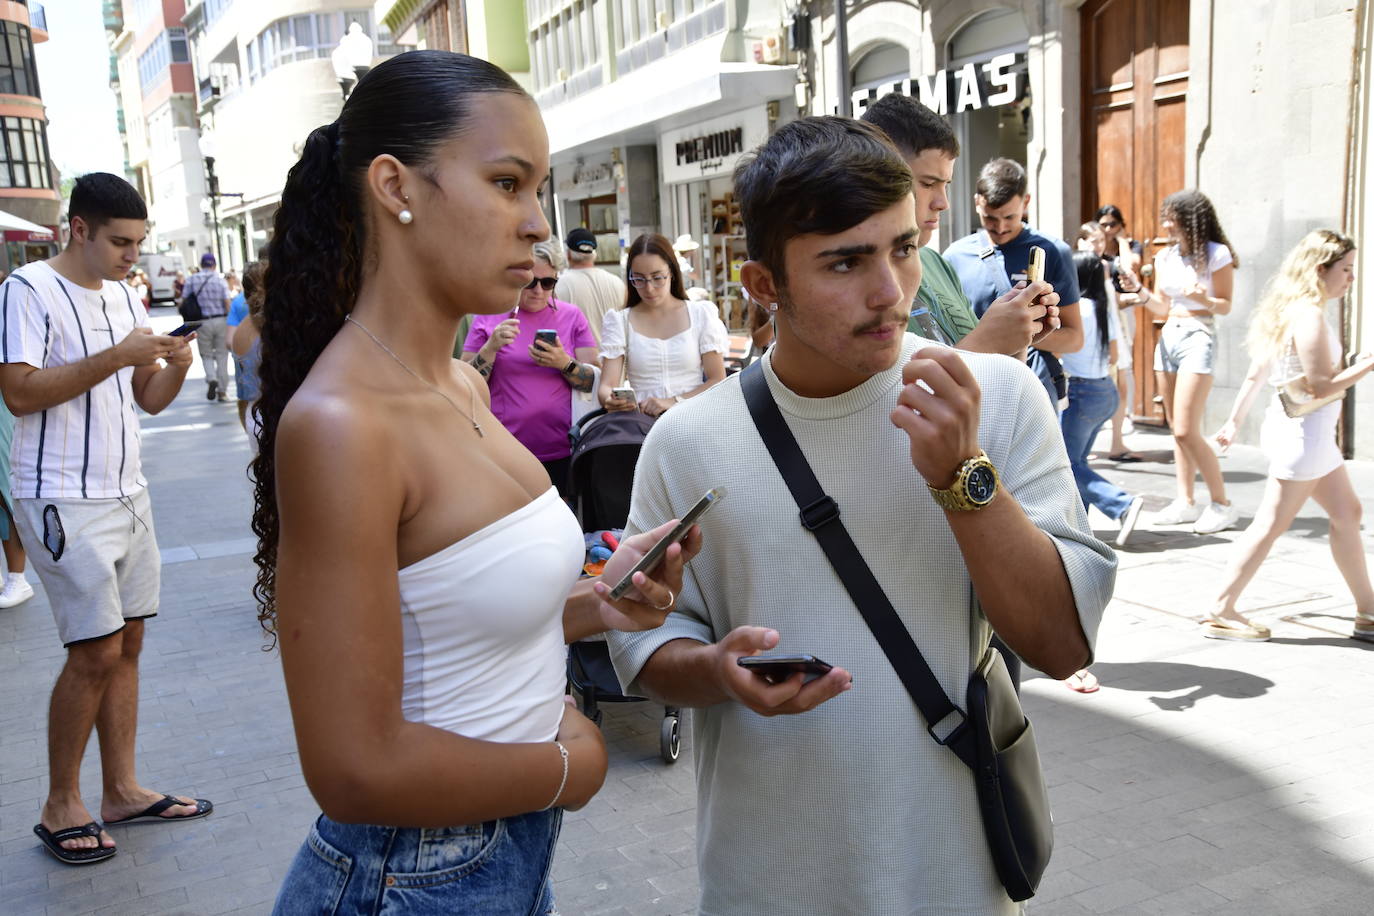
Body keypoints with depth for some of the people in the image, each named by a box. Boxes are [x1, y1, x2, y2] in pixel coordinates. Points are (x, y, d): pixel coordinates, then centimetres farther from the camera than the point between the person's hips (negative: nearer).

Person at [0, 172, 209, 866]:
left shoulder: (125, 295, 13)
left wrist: (175, 364, -7)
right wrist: (116, 356, -22)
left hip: (127, 494, 7)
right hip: (64, 502, -7)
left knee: (127, 644, 9)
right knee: (96, 652, -6)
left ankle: (121, 790, 20)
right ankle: (59, 807, 11)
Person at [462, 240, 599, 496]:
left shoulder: (571, 316, 6)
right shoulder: (488, 318, 4)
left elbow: (596, 381, 1)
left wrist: (565, 364, -17)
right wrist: (491, 348, -14)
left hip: (562, 453, 1)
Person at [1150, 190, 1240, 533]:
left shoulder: (1216, 254, -8)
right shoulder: (1165, 257, 10)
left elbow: (1225, 306, -5)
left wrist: (1204, 299, -25)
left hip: (1198, 338, -7)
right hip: (1168, 337, 7)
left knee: (1187, 431, -12)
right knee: (1176, 429, 8)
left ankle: (1222, 505, -1)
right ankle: (1185, 502, 15)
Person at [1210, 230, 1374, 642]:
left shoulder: (1290, 310, 10)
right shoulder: (1310, 317, -18)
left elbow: (1255, 373, 13)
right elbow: (1321, 385, -22)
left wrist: (1234, 421, 15)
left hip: (1312, 432, 10)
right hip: (1304, 431, -10)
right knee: (1271, 524, -4)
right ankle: (1222, 612, 3)